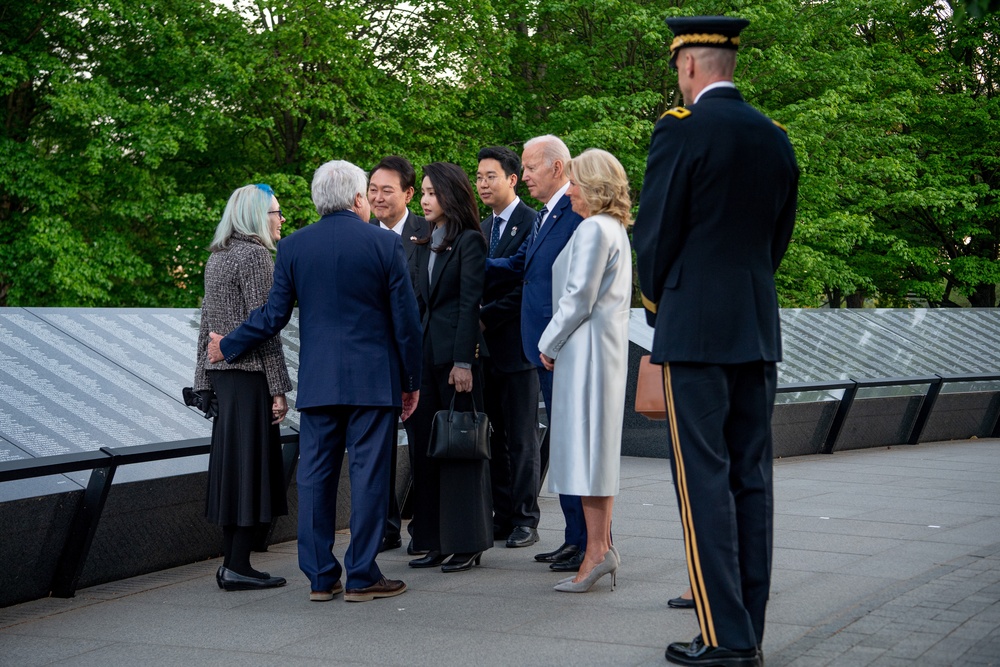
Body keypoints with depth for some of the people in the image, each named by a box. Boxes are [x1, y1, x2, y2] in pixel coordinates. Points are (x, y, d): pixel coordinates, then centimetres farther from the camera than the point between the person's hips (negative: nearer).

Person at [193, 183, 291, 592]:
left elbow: (206, 323, 17)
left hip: (222, 371, 9)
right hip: (249, 373, -9)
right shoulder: (255, 255, -11)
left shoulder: (217, 256, 15)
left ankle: (231, 563, 15)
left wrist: (204, 382, 19)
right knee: (250, 463, -4)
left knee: (231, 463, 11)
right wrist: (279, 388, -14)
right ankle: (237, 568, -2)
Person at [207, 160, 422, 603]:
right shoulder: (384, 244, -3)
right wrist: (412, 380, 8)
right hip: (373, 382, -2)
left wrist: (228, 346, 19)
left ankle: (320, 578, 10)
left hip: (318, 383, 3)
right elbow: (405, 319, -2)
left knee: (315, 475, 8)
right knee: (368, 475, 1)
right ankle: (362, 577, 3)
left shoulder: (293, 247, 3)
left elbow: (274, 315, 4)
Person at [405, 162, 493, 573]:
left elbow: (470, 303, -12)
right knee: (425, 448, 8)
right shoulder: (426, 245, 17)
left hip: (455, 353, -8)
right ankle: (434, 541, 15)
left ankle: (466, 544, 4)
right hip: (425, 354, 8)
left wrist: (463, 361, -17)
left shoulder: (469, 241, -6)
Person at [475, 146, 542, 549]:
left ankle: (525, 519, 6)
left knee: (522, 437, -1)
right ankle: (503, 516, 16)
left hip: (516, 344, -7)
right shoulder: (483, 228, 17)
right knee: (495, 436, 10)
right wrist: (476, 324, 2)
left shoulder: (532, 223, -8)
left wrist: (486, 317, -15)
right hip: (487, 347, 7)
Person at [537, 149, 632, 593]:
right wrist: (556, 342, 21)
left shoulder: (593, 229, -14)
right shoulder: (615, 229, 17)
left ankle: (597, 551, -8)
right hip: (608, 345, 10)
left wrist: (549, 344, -6)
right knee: (597, 449, 12)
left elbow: (578, 298, -17)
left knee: (585, 448, -8)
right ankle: (602, 545, 16)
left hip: (586, 349, -10)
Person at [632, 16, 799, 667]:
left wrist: (658, 303, 10)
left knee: (705, 479, -4)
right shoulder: (776, 138, 11)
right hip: (760, 329, 7)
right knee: (752, 476, 9)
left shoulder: (681, 129, -10)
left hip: (695, 328, -7)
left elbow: (655, 234, -7)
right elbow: (779, 236, 16)